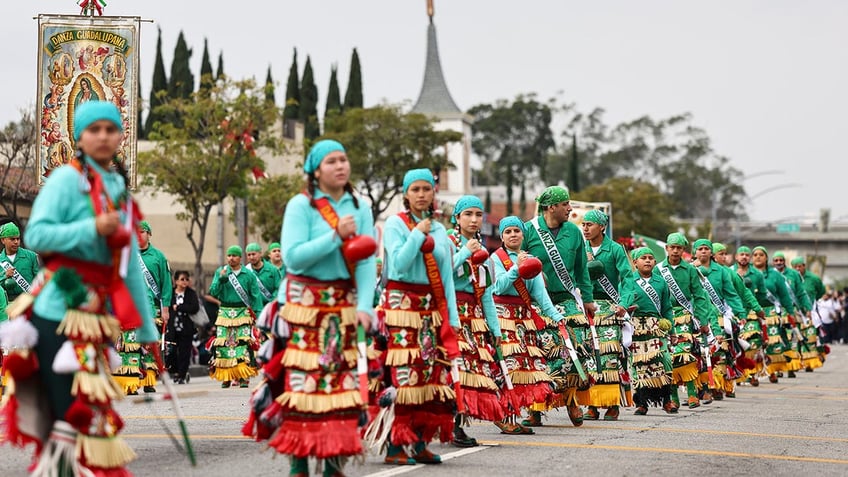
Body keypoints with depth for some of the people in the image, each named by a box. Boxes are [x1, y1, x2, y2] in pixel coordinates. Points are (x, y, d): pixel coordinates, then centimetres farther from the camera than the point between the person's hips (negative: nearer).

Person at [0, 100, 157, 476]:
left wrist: (147, 327, 19)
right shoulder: (67, 178, -3)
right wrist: (92, 229, -23)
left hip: (95, 318, 7)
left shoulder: (120, 191, 17)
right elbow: (36, 234, -13)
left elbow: (130, 266, 19)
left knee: (93, 411, 6)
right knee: (74, 414, -10)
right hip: (60, 313, -7)